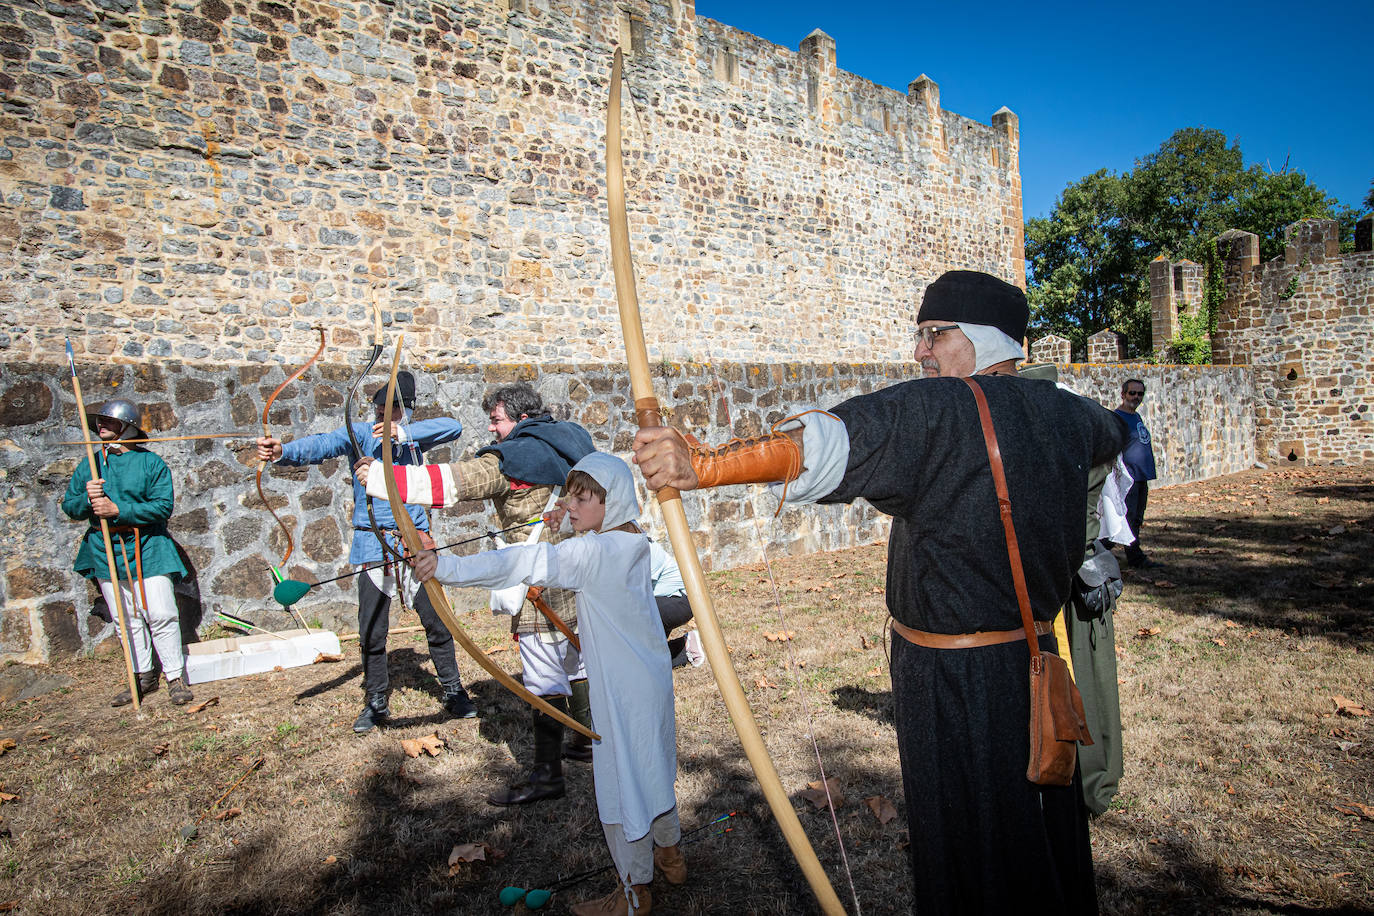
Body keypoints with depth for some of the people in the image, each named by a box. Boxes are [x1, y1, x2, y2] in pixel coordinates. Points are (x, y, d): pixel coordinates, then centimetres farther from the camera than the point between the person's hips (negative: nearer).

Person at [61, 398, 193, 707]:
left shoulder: (151, 463, -3)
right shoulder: (89, 466, 11)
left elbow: (163, 505, -12)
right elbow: (68, 505, 12)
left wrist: (118, 510, -20)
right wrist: (87, 499, -11)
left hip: (147, 548, -5)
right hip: (106, 551, 5)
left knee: (160, 615, -7)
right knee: (128, 620, 11)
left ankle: (175, 677, 3)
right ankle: (143, 676, 23)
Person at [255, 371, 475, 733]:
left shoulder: (414, 435, 6)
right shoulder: (360, 434, 0)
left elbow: (453, 427, -11)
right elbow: (324, 444, -18)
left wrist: (403, 432, -21)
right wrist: (283, 451, -38)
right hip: (374, 547, -1)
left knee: (438, 625, 5)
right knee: (372, 633, 5)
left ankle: (453, 693, 22)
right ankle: (376, 703, 25)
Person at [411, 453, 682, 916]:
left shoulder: (592, 552, -25)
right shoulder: (630, 542, 2)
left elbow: (524, 564, -35)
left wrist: (449, 567, -39)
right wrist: (572, 523, 6)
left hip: (623, 688, -9)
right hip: (651, 676, 9)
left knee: (620, 779, 7)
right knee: (650, 763, 24)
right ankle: (670, 854, 44)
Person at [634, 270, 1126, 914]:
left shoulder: (933, 411, -20)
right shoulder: (1064, 413, 4)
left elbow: (829, 443, -36)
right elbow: (1112, 432, 28)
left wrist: (700, 464, -44)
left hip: (951, 679, -7)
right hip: (1038, 657, 8)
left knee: (965, 846, 11)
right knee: (1043, 830, 25)